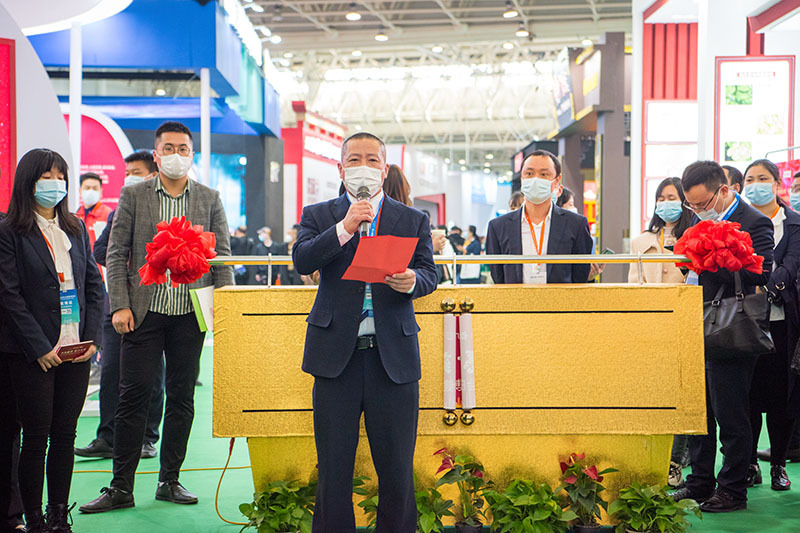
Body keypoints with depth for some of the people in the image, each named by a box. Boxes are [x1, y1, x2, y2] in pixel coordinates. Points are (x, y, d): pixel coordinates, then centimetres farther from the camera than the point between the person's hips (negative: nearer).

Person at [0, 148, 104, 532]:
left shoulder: (76, 228, 13)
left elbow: (94, 285, 12)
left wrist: (92, 338, 0)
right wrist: (40, 348, -13)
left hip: (77, 351, 5)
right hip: (31, 354, -5)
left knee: (66, 433, 7)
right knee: (36, 436, 0)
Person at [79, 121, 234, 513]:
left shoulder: (210, 199, 8)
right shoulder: (133, 196, 5)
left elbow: (222, 257, 7)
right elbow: (116, 254, 3)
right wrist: (120, 305, -7)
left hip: (191, 314, 2)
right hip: (144, 312, -1)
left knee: (181, 397, 7)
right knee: (133, 396, -2)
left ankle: (170, 481, 18)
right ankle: (121, 487, 4)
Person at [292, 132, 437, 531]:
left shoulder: (413, 221, 13)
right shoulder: (318, 215, 10)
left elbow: (429, 274, 4)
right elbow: (302, 261, -6)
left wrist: (411, 281, -18)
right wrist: (345, 227, -17)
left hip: (393, 357, 0)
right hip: (337, 355, 0)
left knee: (397, 469, 3)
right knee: (333, 468, 5)